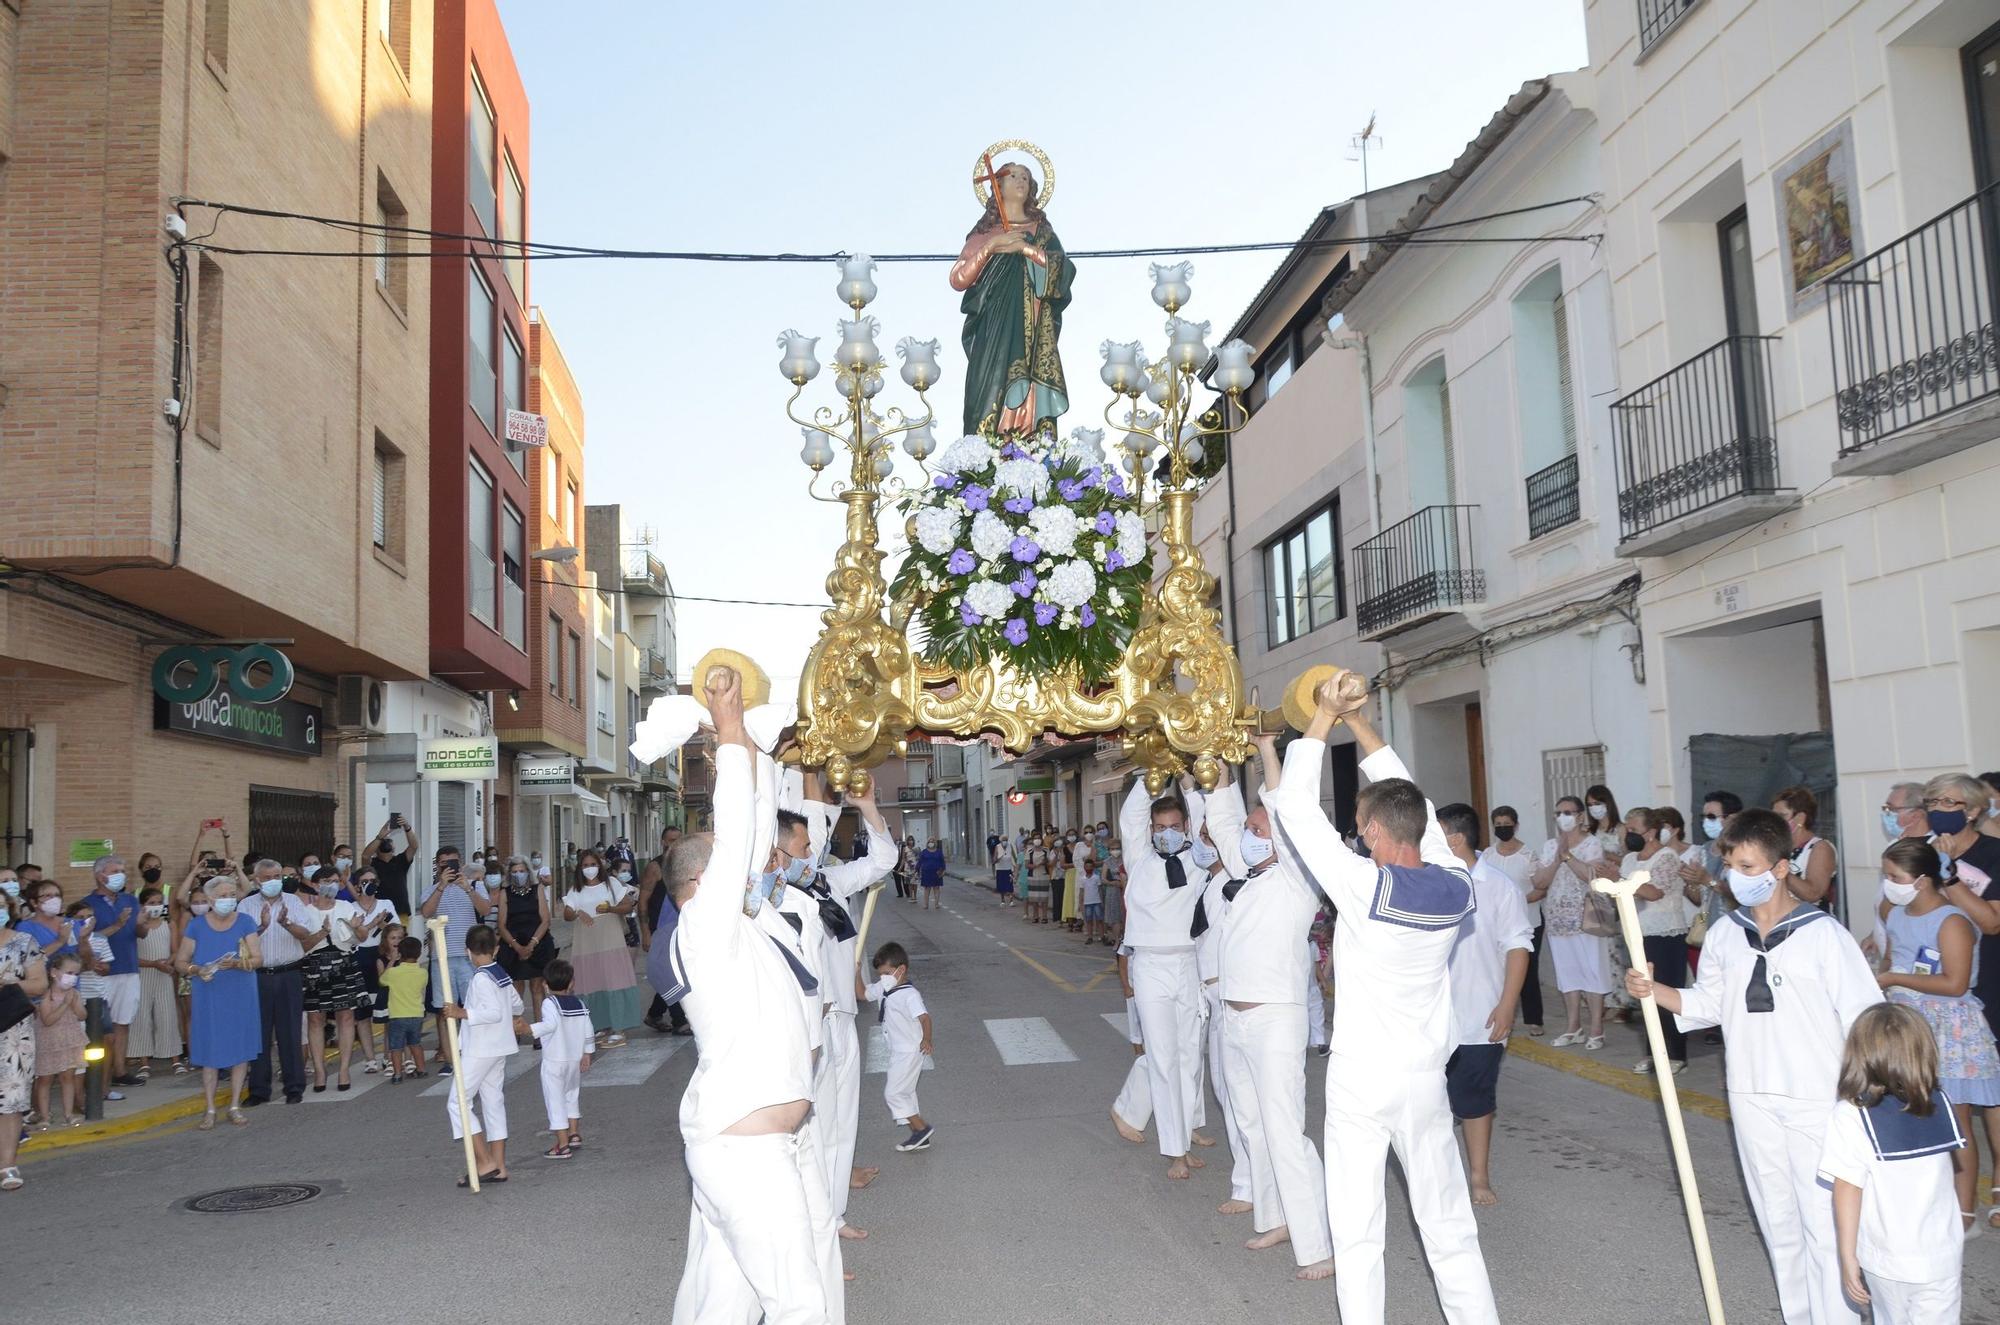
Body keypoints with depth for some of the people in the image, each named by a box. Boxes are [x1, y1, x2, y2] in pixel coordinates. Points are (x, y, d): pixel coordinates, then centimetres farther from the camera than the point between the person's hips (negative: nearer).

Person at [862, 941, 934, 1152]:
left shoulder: (909, 995, -23)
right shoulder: (882, 990, 4)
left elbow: (924, 1017, -34)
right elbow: (862, 994, 17)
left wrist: (926, 1040, -47)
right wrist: (856, 974, 2)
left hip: (910, 1052, -10)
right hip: (897, 1053, 10)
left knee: (893, 1092, -7)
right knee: (904, 1092, 15)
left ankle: (922, 1128, 2)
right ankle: (918, 1136, 23)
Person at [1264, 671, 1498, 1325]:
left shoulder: (1364, 886, -20)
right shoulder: (1457, 888, -6)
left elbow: (1295, 806, -14)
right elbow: (1413, 806, 7)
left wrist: (1325, 716, -7)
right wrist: (1359, 724, 8)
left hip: (1360, 1077, -4)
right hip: (1426, 1076, 4)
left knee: (1356, 1231, 7)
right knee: (1449, 1226, 16)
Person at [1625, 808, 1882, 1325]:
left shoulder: (1824, 934, -12)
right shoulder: (1725, 934, 3)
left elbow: (1864, 1018, -8)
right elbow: (1707, 1005, 9)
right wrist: (1653, 991, -7)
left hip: (1819, 1102, -5)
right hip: (1752, 1100, 5)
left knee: (1825, 1225, -3)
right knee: (1778, 1223, 16)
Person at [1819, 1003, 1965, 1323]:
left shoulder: (1850, 1117, -19)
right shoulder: (1941, 1103, -6)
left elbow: (1848, 1190, -19)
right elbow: (1959, 1155, 14)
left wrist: (1847, 1256, -12)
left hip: (1887, 1262, -2)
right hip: (1944, 1258, 2)